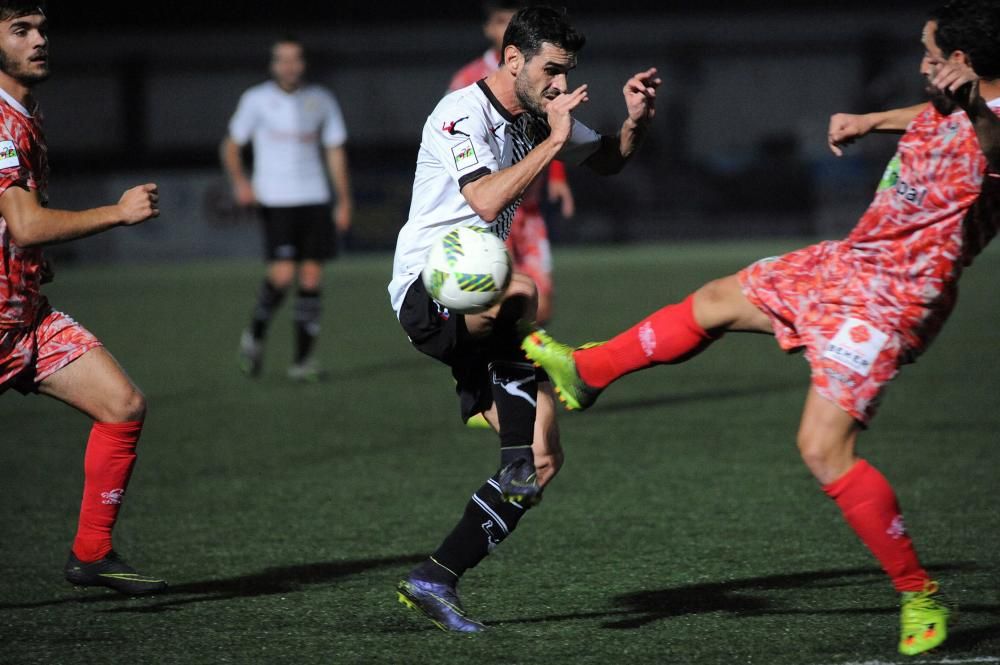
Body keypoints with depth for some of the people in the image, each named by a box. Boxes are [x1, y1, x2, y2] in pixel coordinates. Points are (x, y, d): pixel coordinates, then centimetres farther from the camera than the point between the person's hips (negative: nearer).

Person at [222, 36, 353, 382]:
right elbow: (231, 145, 6)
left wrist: (344, 201, 11)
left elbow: (335, 150, 15)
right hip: (275, 200, -3)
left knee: (311, 277, -3)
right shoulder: (257, 100, 1)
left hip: (314, 198, 3)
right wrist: (239, 181, -12)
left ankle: (303, 359, 2)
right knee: (283, 274, -15)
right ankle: (255, 334, 10)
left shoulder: (321, 100, 9)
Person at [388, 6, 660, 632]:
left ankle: (434, 580, 5)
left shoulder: (538, 115, 11)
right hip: (427, 290, -8)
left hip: (477, 297, 8)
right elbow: (487, 201, -28)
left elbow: (609, 160, 25)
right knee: (519, 293, -44)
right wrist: (553, 141, -25)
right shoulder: (462, 112, -13)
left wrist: (636, 121, 4)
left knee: (540, 463, 0)